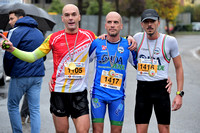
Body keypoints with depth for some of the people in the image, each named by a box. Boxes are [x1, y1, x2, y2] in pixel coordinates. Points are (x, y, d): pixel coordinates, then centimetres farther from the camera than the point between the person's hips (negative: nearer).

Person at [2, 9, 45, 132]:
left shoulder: (16, 32, -8)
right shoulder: (39, 33, 15)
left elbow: (9, 55, -13)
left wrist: (8, 71, 1)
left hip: (20, 76, -6)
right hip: (38, 75, 6)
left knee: (13, 106, 9)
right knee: (35, 109, 5)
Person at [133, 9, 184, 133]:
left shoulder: (170, 41, -3)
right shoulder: (138, 38, 5)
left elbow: (179, 68, 3)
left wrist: (179, 94, -4)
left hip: (161, 87, -2)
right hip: (142, 88, 2)